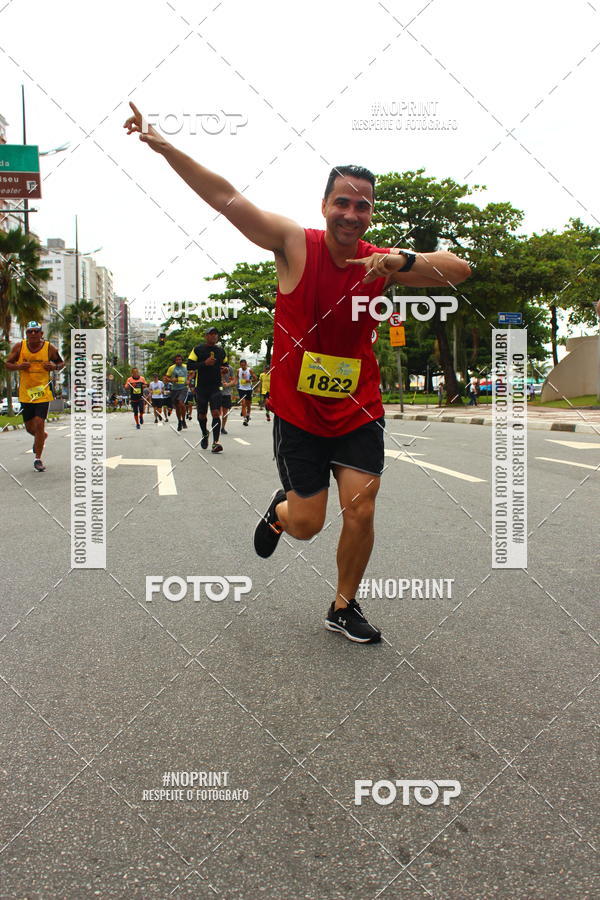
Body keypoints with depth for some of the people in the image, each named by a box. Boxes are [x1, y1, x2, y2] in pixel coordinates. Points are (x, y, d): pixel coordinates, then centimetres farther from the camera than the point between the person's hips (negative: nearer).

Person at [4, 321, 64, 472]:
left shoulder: (49, 348, -4)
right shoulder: (19, 347, -2)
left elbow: (61, 363, 10)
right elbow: (7, 363, 6)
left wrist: (54, 367, -13)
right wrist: (18, 366, -15)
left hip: (43, 393, -2)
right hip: (25, 393, 2)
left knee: (39, 423, -12)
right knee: (30, 427, 10)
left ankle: (38, 459, 1)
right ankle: (42, 436, 47)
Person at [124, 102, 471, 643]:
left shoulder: (382, 263, -4)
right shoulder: (295, 244, -10)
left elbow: (460, 270, -11)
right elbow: (227, 198, -15)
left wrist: (402, 260, -29)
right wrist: (164, 146, -23)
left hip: (358, 411, 2)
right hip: (297, 412, -2)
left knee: (361, 513, -4)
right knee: (307, 525, 4)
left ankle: (344, 607, 21)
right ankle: (279, 511, 44)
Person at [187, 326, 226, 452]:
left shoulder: (221, 351, 12)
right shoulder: (198, 350, 0)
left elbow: (224, 365, 27)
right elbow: (189, 366, -7)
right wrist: (205, 363, -18)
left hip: (216, 386, 1)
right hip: (201, 387, -1)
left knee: (216, 413, -14)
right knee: (202, 415, 9)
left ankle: (215, 443, -18)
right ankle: (205, 434, 39)